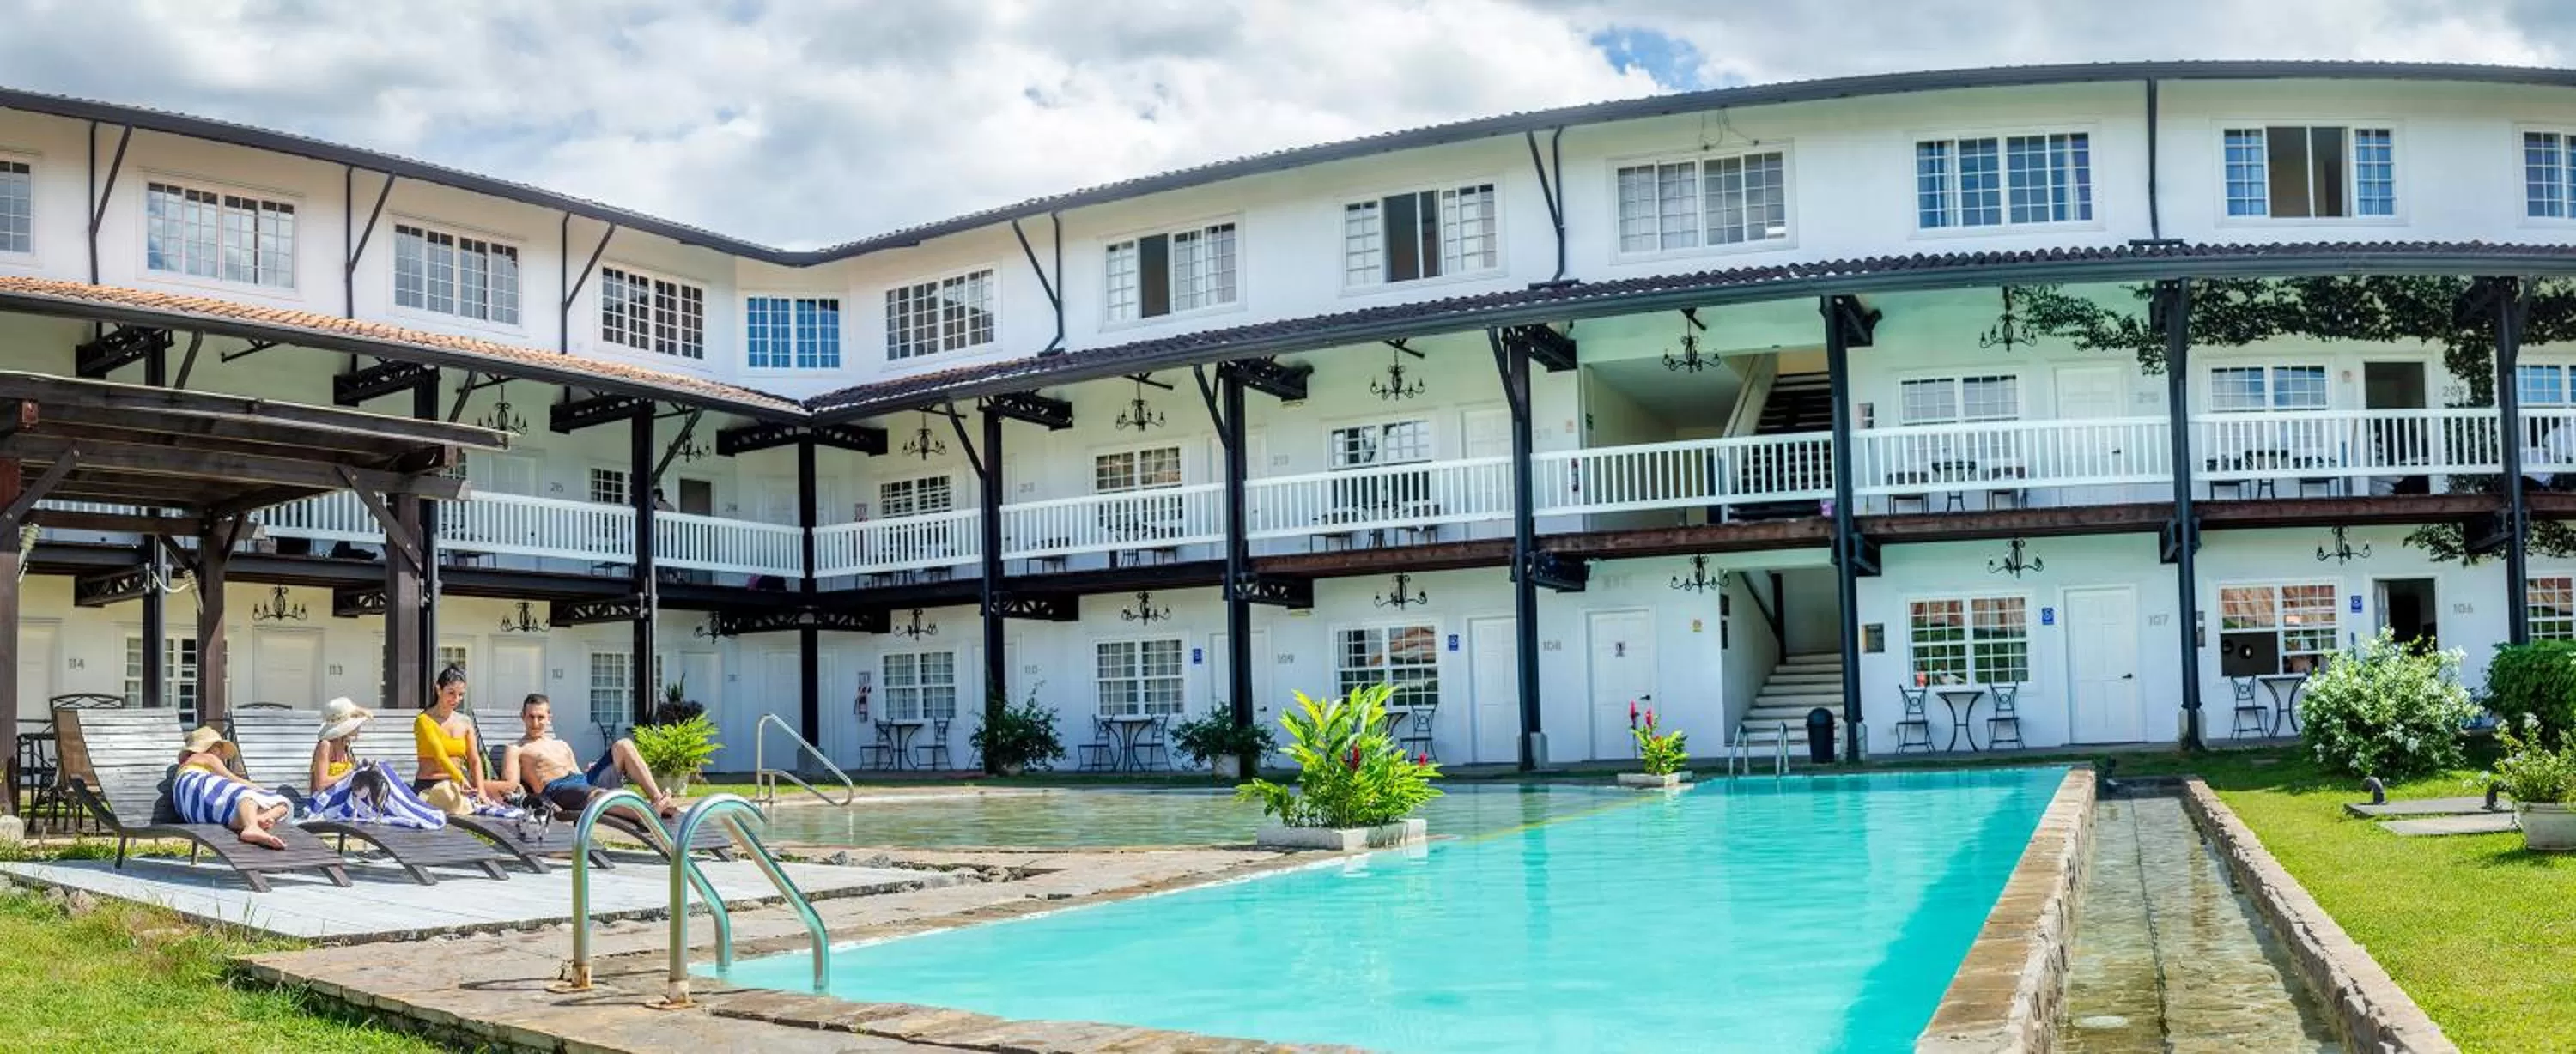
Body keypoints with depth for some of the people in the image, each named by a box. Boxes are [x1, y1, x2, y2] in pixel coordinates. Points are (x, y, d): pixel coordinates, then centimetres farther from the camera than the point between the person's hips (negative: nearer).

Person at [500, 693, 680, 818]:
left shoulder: (562, 745, 35)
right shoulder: (515, 750, 17)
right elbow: (511, 788, 1)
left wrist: (591, 771, 6)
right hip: (557, 789, -7)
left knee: (623, 746, -10)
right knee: (598, 794, -40)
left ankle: (658, 800, -27)